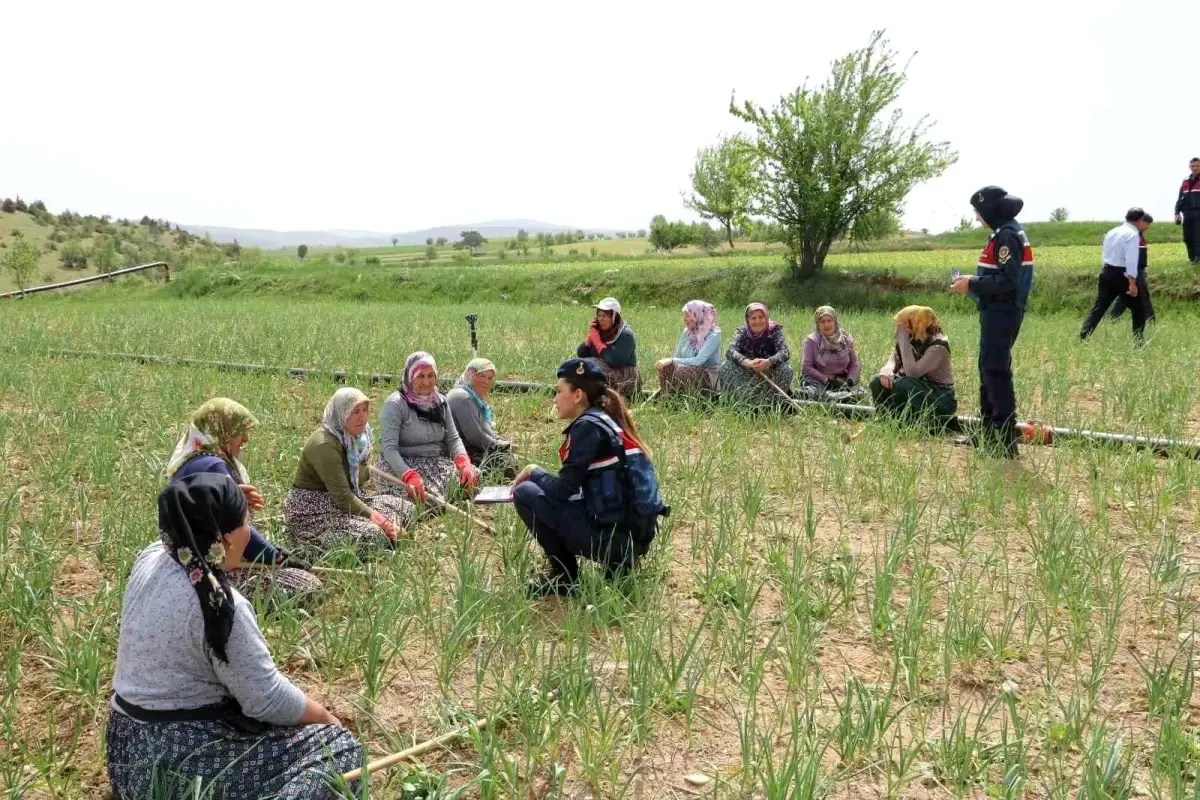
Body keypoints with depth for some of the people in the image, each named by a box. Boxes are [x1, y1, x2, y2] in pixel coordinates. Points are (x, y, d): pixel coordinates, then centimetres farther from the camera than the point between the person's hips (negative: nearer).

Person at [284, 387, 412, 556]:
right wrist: (377, 519, -24)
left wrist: (382, 520, -7)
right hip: (311, 513, -9)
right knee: (374, 534, -29)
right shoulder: (324, 445, -24)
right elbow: (342, 497, -26)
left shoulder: (358, 438, 5)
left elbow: (359, 484, 7)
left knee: (406, 508, 2)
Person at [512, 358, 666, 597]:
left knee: (525, 494, -3)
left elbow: (563, 489, -14)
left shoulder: (588, 426, -12)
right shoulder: (606, 420, 14)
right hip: (635, 534, 9)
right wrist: (539, 477, 14)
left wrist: (533, 472, 4)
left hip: (612, 535, -9)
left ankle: (564, 576, 5)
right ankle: (618, 562, 14)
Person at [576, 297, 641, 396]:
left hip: (625, 380, -7)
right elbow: (581, 355, 4)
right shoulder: (598, 331, 4)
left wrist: (597, 342, -20)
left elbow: (614, 361, -29)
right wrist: (589, 338, -13)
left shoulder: (626, 335, -17)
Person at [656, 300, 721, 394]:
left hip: (708, 376, -5)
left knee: (681, 371, -34)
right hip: (690, 371, 6)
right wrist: (668, 361, -14)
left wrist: (672, 361, -28)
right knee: (666, 367, -25)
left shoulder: (713, 336, -15)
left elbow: (698, 361, -25)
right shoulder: (687, 332, 6)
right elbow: (677, 357, 8)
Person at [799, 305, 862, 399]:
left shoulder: (846, 339, 4)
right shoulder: (811, 341, -6)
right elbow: (806, 367, -11)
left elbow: (854, 365, 5)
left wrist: (850, 380, -14)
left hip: (841, 380, 3)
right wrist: (826, 379, -18)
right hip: (817, 380, -3)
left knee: (858, 393, -22)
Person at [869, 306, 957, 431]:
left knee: (902, 384, -33)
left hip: (941, 400, -7)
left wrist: (903, 341, -30)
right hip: (917, 391, 7)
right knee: (878, 382, -13)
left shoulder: (938, 345, -22)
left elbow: (913, 372, -32)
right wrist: (886, 373, -29)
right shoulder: (910, 340, 1)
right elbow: (892, 363, -4)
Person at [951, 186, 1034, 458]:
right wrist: (974, 282, 10)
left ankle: (1006, 440, -7)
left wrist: (972, 284, -16)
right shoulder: (1007, 232, 15)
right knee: (988, 368, 16)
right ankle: (987, 432, 25)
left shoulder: (1007, 235, -16)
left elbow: (1007, 281, -23)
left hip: (1001, 313, -11)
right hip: (999, 311, 11)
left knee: (996, 371, -9)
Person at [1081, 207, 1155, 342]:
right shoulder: (1133, 234, -9)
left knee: (1098, 307, 5)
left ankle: (1083, 337, -5)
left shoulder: (1112, 232, 15)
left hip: (1106, 272, 7)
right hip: (1122, 274, -7)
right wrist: (1132, 283, -20)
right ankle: (1138, 340, 12)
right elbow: (1131, 260, -18)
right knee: (1138, 308, 8)